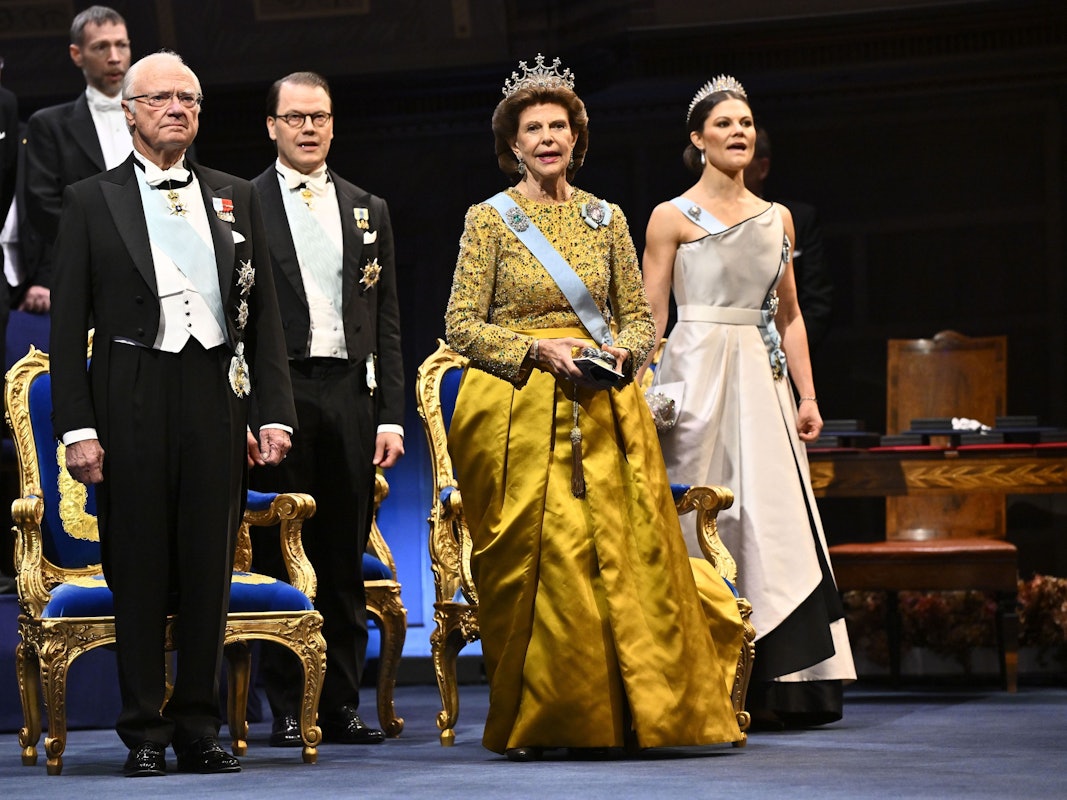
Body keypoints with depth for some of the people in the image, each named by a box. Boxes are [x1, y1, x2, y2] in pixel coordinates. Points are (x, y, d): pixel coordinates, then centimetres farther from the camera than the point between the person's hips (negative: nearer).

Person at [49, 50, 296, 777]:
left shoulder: (236, 198, 14)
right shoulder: (91, 201, 6)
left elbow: (263, 314, 12)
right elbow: (68, 325, 2)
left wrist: (275, 411, 2)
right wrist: (77, 428, -6)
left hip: (216, 397, 2)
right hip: (133, 402, -2)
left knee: (210, 570, 4)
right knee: (139, 572, 0)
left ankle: (200, 729, 13)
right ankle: (145, 733, 8)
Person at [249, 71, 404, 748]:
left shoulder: (369, 210, 15)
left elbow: (387, 322, 13)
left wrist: (391, 415, 5)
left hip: (350, 394, 3)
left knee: (346, 559, 6)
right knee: (282, 557, 0)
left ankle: (342, 703, 12)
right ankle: (289, 709, 6)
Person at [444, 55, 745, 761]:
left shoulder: (606, 219, 12)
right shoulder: (490, 219, 3)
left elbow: (640, 317, 15)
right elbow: (463, 323, -1)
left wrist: (620, 351, -7)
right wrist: (537, 350, -13)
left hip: (602, 410, 3)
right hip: (517, 410, -3)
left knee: (620, 552, -5)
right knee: (530, 558, -7)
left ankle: (610, 716, 4)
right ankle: (532, 721, 2)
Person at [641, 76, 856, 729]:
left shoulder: (776, 217, 15)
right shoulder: (673, 217, 2)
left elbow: (789, 314, 16)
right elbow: (650, 318, -1)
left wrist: (807, 395, 8)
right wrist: (649, 395, -11)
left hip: (762, 380, 4)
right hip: (698, 372, -4)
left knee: (772, 521, -1)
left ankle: (777, 684, 3)